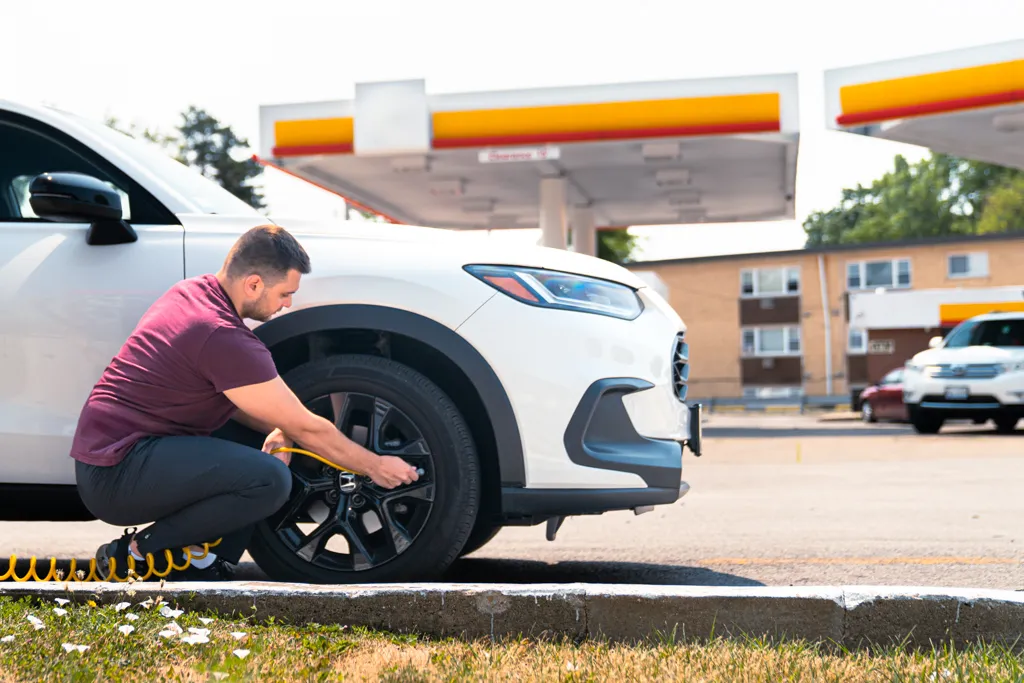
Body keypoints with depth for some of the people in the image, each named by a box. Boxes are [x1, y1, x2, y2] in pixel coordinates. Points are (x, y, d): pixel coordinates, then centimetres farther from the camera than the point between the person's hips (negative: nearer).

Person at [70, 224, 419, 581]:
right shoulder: (223, 338, -21)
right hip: (116, 475, -10)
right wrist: (375, 466, 0)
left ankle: (198, 561, 3)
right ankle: (140, 552, -10)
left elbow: (225, 393, 20)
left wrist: (276, 428, 3)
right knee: (269, 479, -26)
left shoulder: (191, 292, 8)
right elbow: (306, 428, -13)